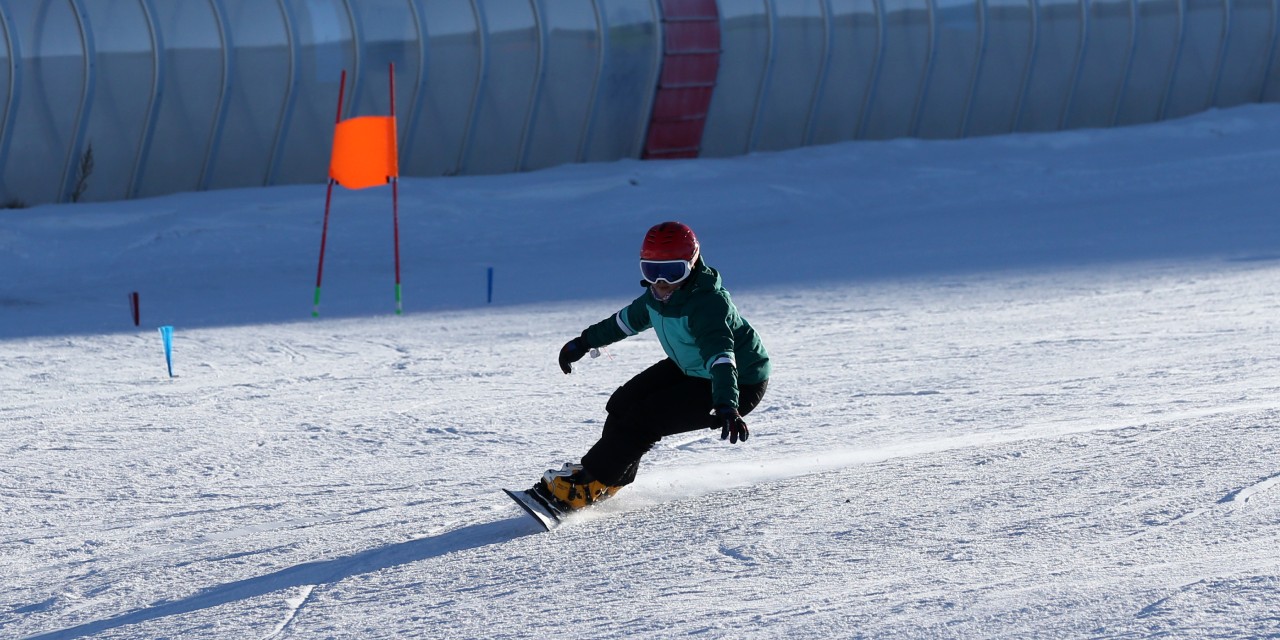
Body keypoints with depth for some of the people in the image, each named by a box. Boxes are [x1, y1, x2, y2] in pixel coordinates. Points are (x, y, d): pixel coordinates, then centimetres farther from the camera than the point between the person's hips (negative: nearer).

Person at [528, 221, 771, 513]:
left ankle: (590, 484, -6)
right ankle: (613, 478, 17)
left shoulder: (707, 303, -34)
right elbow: (629, 319, 13)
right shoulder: (659, 292, -8)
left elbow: (720, 356, -47)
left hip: (738, 386, -9)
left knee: (645, 419, -17)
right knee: (624, 403, 2)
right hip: (690, 369, 9)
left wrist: (726, 406, -62)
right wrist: (584, 342, 23)